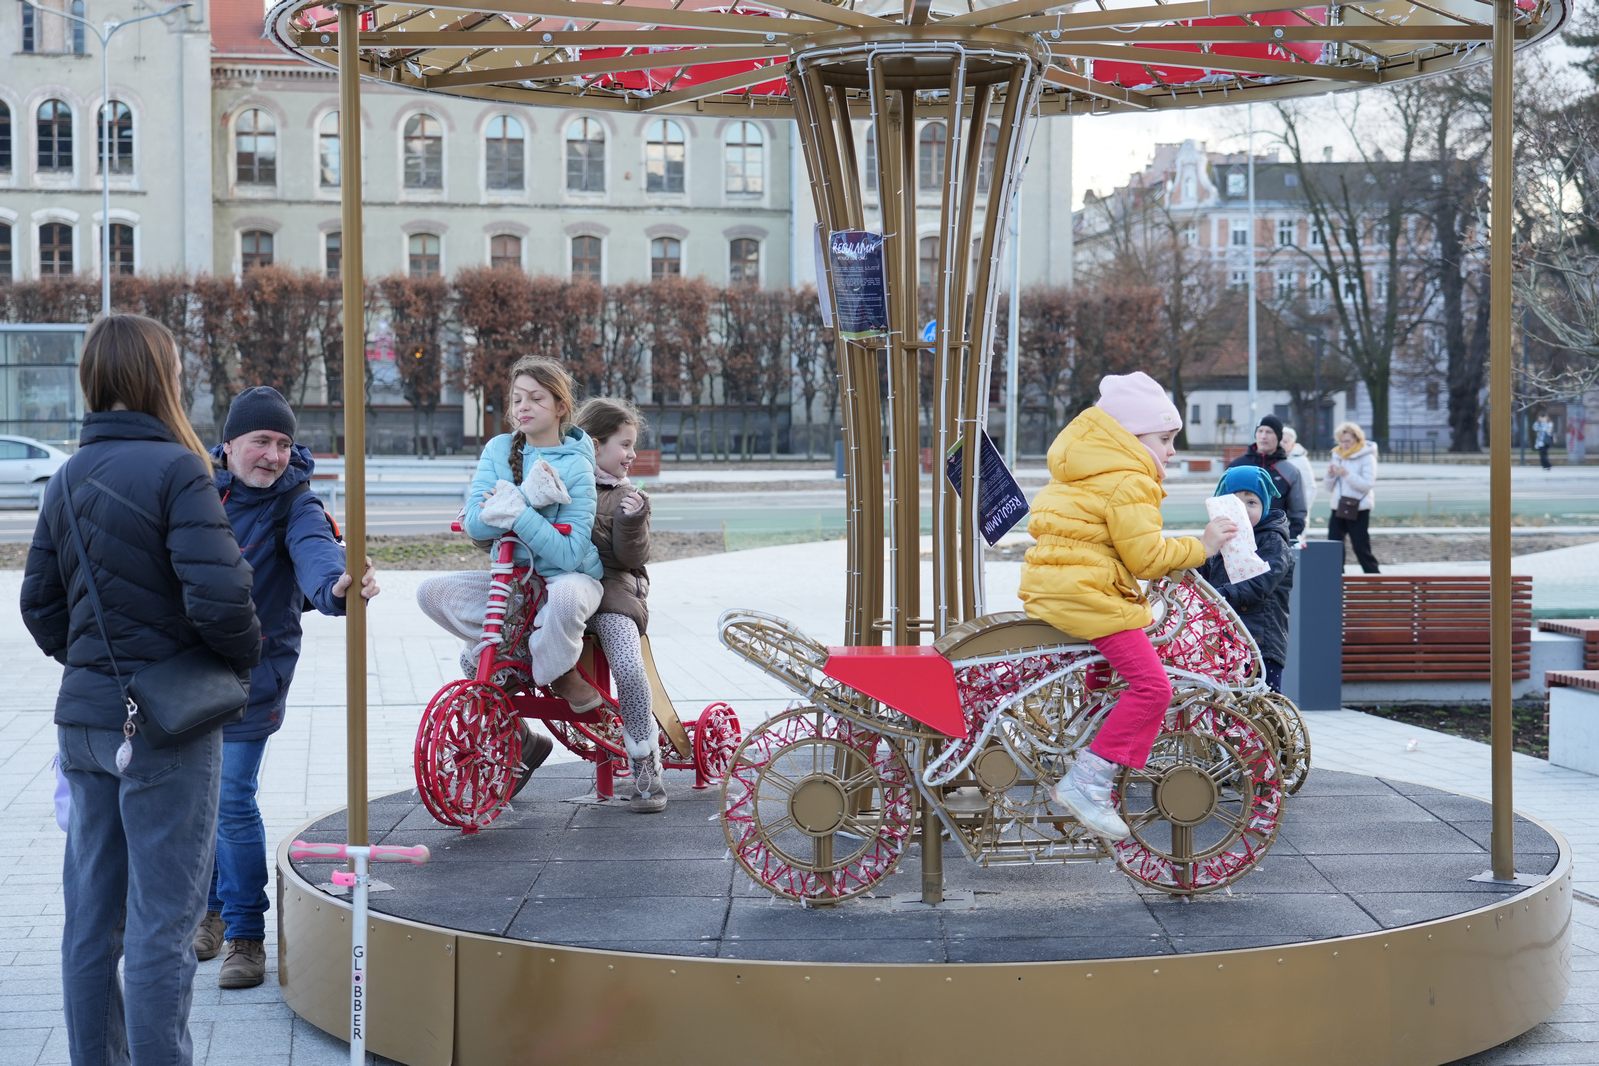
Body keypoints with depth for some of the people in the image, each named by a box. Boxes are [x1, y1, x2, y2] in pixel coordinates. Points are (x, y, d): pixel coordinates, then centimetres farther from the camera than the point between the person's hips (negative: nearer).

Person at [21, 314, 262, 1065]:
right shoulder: (176, 470, -15)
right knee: (161, 925, -1)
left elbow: (40, 604, 11)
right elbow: (217, 595, -22)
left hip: (85, 719, 7)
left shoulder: (67, 479, 8)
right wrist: (244, 656, -4)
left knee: (91, 918, 13)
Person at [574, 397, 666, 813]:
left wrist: (632, 522, -19)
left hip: (610, 590, -2)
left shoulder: (626, 496, 10)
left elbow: (631, 557, 0)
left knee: (629, 668, -25)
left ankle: (645, 766, -12)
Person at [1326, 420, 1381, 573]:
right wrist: (1330, 475, -6)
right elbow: (1329, 487, 14)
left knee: (1362, 549, -3)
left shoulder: (1367, 457, -6)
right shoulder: (1337, 455, 11)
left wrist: (1347, 474, -24)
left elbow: (1368, 484, -16)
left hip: (1358, 510, -6)